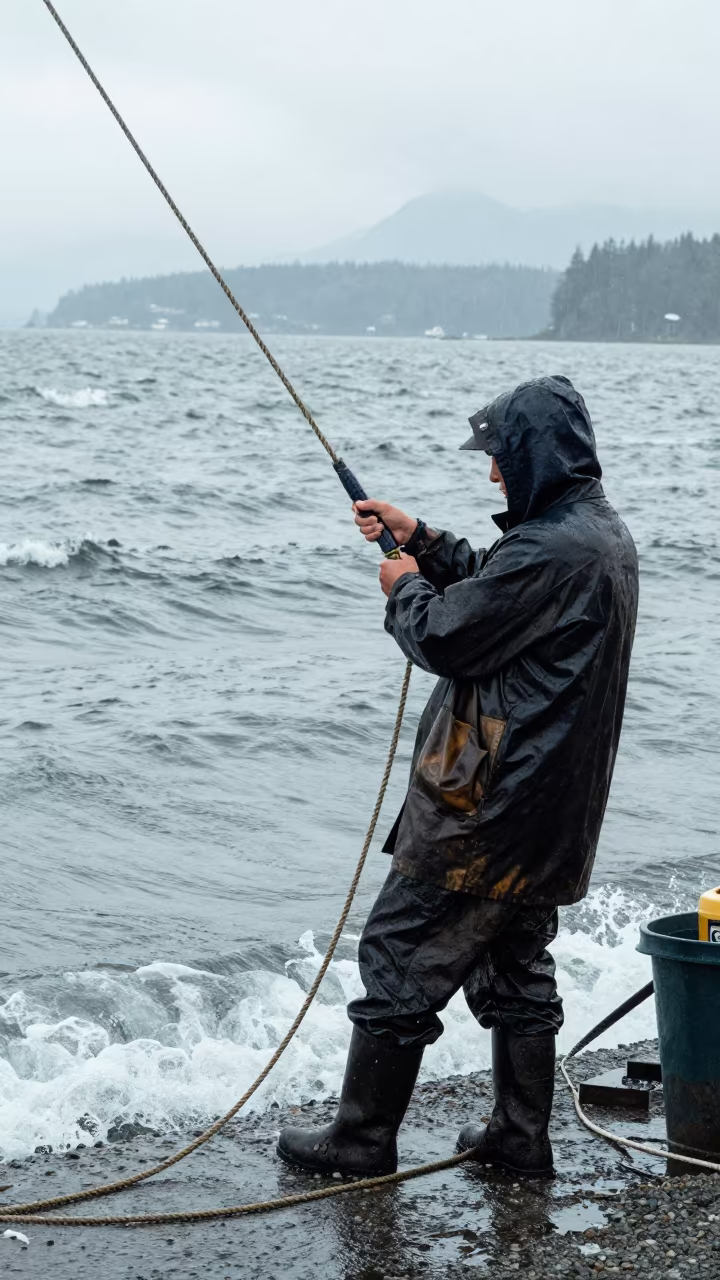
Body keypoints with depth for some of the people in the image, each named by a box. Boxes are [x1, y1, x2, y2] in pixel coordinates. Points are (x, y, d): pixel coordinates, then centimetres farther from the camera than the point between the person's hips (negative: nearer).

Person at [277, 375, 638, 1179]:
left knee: (401, 958, 0)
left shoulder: (552, 550, -22)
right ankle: (522, 1136, 24)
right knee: (517, 967, 18)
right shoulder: (602, 534, 11)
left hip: (486, 810, -10)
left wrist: (405, 587, 1)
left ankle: (363, 1137, 7)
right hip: (551, 811, 10)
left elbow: (446, 637, -18)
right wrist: (421, 540, 18)